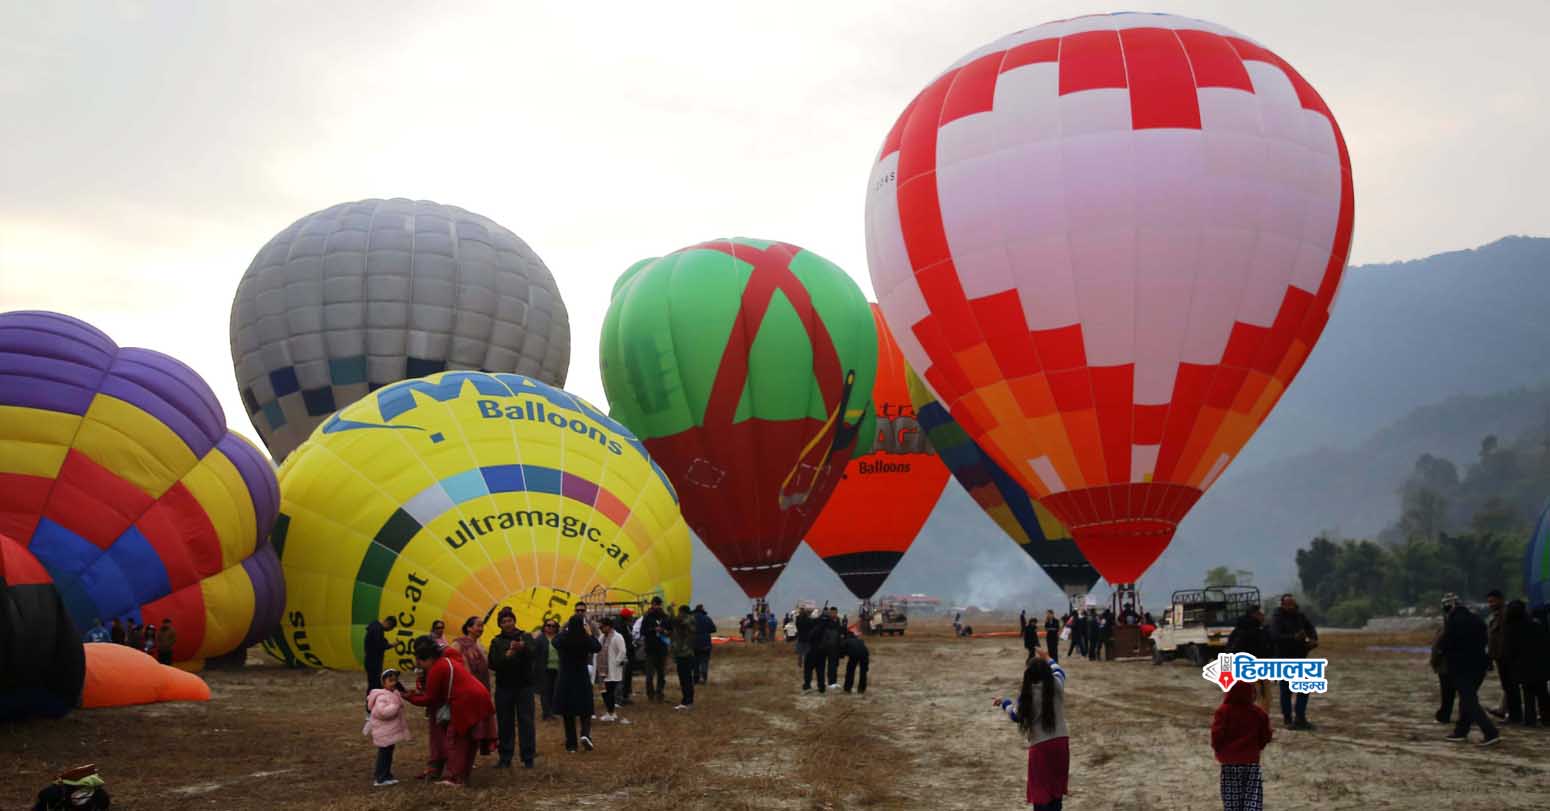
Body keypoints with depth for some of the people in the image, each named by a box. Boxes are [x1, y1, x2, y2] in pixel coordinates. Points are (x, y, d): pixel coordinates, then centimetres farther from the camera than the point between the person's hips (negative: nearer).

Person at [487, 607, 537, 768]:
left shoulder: (526, 638, 7)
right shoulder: (496, 642, 8)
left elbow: (534, 654, -10)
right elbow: (492, 663, -4)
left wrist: (523, 647, -31)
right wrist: (507, 655, -20)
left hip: (524, 686, -1)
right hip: (504, 687, 1)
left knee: (526, 721, -5)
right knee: (504, 723, 3)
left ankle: (528, 758, -2)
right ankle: (505, 758, 10)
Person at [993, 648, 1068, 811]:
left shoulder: (1026, 694, -11)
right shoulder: (1057, 685, -1)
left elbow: (1017, 717, 3)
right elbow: (1059, 671, 24)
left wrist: (1004, 703, 21)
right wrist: (1048, 660, 41)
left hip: (1040, 746, -4)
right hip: (1061, 742, 4)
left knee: (1041, 790, 3)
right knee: (1056, 787, 17)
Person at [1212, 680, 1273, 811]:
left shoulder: (1223, 711, -12)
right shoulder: (1259, 713, -3)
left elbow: (1217, 735, -15)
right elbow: (1265, 736, 5)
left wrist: (1219, 750, 5)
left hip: (1230, 762, -1)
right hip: (1252, 761, 1)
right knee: (1253, 799, 4)